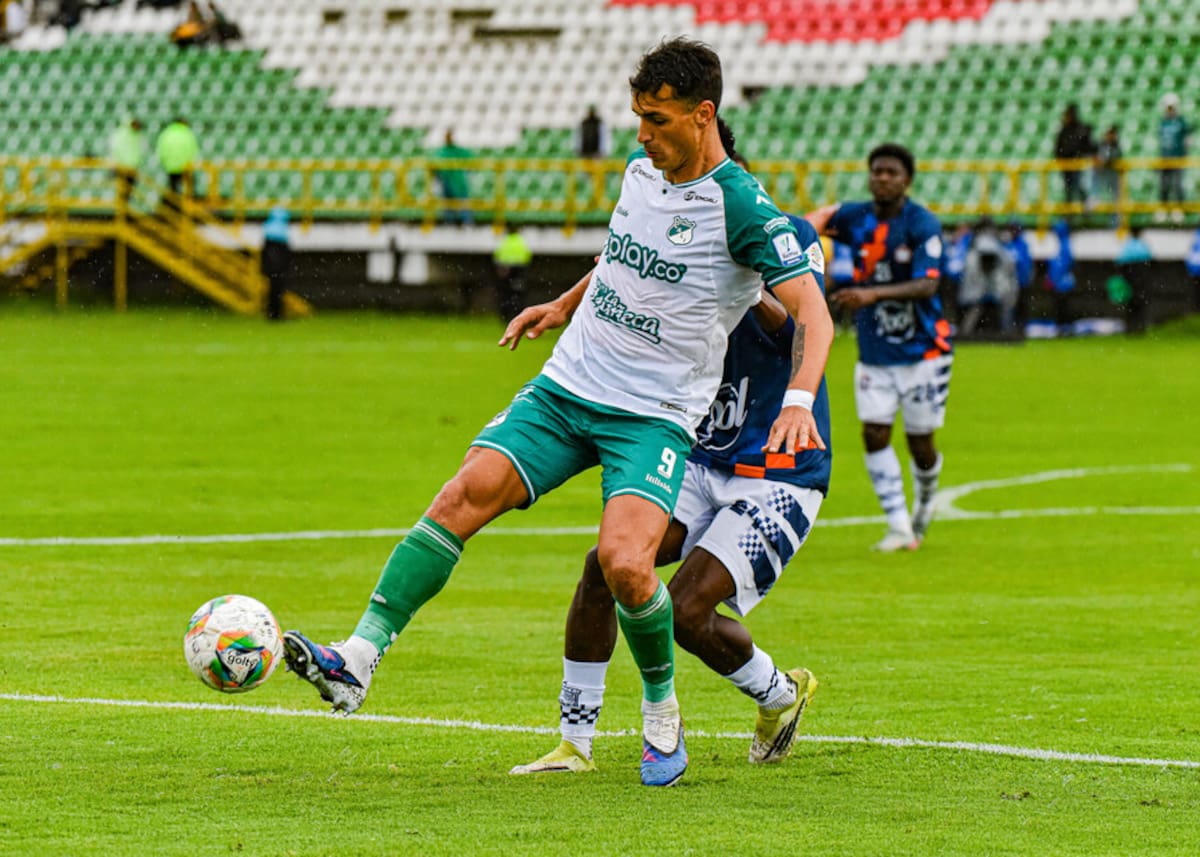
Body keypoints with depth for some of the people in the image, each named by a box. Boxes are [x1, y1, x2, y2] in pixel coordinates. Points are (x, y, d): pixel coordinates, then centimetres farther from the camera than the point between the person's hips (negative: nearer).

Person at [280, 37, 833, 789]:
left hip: (654, 417, -5)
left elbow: (813, 313, -19)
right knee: (469, 490, -17)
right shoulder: (640, 169, 8)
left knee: (624, 562, -25)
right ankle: (358, 661, -23)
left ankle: (663, 716, 3)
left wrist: (799, 400, -34)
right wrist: (566, 303, 32)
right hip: (567, 387, 5)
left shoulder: (742, 208, -13)